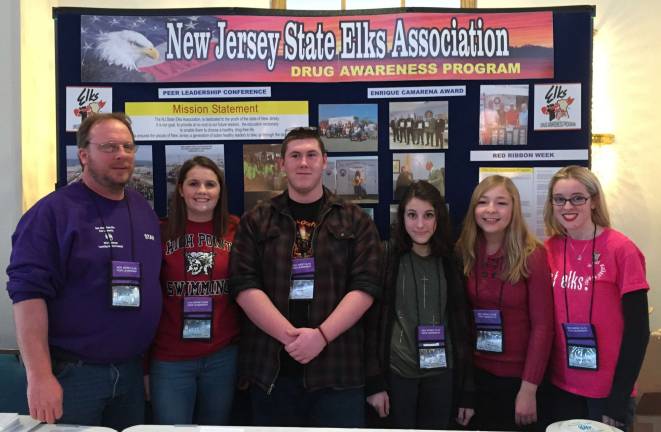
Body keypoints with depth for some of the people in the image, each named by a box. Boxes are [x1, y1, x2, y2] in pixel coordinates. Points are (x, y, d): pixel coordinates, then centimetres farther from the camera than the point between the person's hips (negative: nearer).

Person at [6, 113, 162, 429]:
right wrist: (39, 376, -22)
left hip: (132, 370, 6)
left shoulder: (145, 211, 8)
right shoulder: (53, 211, -11)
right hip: (71, 372, -6)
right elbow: (29, 291, -17)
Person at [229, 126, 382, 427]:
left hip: (338, 367, -1)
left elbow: (365, 286, -3)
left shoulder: (355, 221, 6)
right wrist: (290, 335, -15)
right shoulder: (255, 221, 7)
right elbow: (244, 286, -3)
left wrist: (321, 335, -15)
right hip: (270, 368, 1)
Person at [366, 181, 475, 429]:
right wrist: (374, 382, -9)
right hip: (396, 372, -2)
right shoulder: (386, 258, -5)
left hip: (441, 374, 2)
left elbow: (462, 327, 6)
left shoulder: (452, 263, 3)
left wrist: (467, 392, 6)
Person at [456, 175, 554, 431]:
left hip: (518, 376, -3)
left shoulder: (532, 256, -12)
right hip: (475, 373, 3)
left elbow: (542, 325, -12)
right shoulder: (463, 253, -3)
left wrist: (529, 387, -14)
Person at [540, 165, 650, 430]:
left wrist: (619, 398, -12)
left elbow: (637, 329, -11)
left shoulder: (621, 249, -11)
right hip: (559, 386, 4)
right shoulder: (549, 249, 0)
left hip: (607, 390, -3)